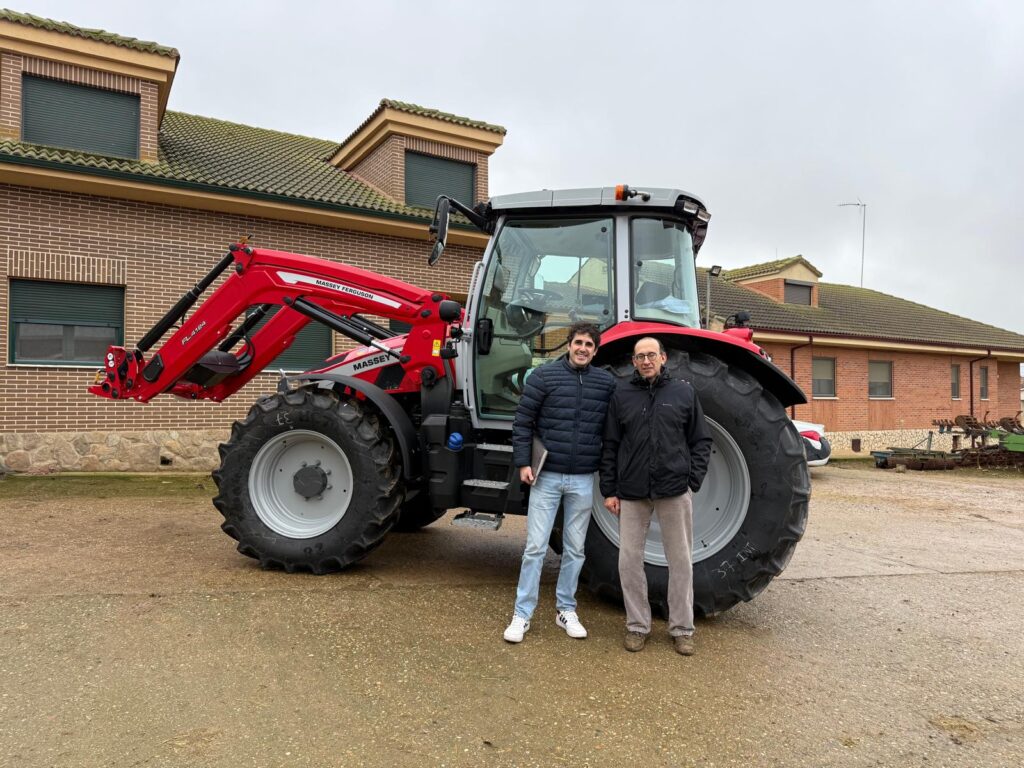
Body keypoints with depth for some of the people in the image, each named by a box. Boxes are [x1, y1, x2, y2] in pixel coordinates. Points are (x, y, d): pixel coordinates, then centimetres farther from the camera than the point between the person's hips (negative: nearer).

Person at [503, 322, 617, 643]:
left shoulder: (607, 383, 3)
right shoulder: (544, 375, -5)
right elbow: (523, 421, -4)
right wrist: (523, 462, -9)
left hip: (583, 480, 3)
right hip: (546, 476, -2)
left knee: (574, 549, 13)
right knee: (535, 547, 2)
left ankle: (566, 610, 28)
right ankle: (522, 614, 14)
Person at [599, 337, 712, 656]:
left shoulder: (684, 392, 4)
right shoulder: (622, 395, 4)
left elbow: (701, 441, 7)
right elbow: (610, 446, 5)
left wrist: (693, 482, -3)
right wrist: (609, 490, 1)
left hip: (675, 491, 0)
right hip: (632, 492, 1)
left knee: (680, 561, 7)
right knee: (629, 560, 5)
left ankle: (682, 628, 21)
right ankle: (637, 625, 20)